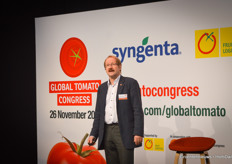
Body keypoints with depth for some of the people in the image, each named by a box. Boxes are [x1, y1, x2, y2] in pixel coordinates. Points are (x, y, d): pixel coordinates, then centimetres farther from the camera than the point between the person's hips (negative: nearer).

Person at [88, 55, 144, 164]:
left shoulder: (130, 83, 1)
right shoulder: (102, 87, 18)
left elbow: (138, 110, -6)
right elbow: (98, 113, 18)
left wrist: (138, 133, -15)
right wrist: (93, 134, 9)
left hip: (124, 131, -5)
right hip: (107, 132, 5)